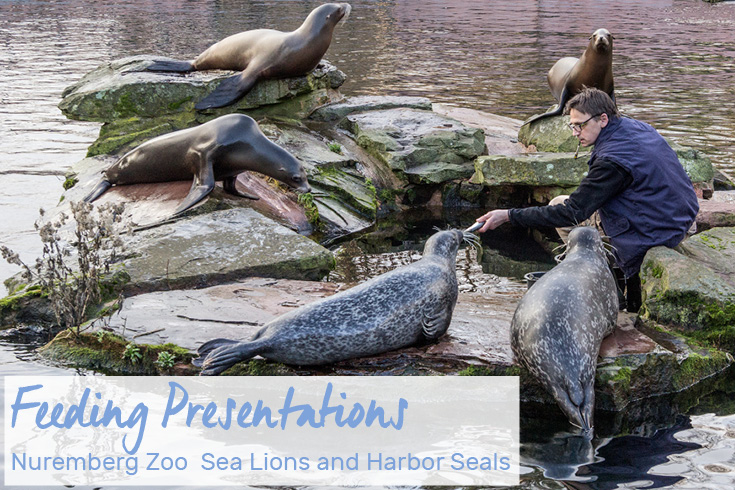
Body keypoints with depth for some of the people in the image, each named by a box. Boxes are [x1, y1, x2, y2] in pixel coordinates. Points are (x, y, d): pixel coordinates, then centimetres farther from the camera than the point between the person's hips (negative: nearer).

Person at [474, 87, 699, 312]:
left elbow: (572, 212, -23)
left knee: (558, 207, -3)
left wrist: (508, 216, -22)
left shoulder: (613, 161, -25)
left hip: (650, 239, -9)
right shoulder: (638, 127, 2)